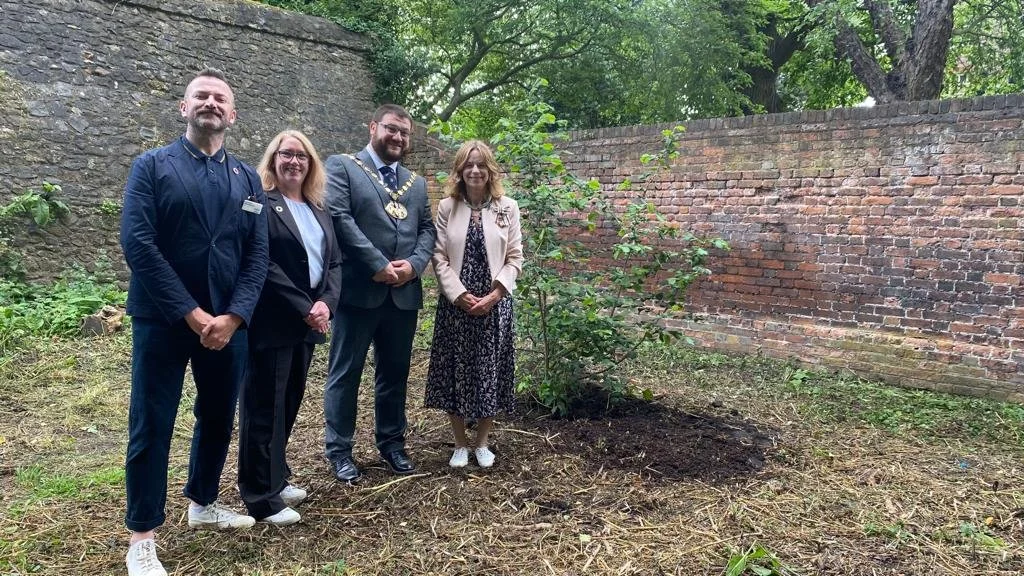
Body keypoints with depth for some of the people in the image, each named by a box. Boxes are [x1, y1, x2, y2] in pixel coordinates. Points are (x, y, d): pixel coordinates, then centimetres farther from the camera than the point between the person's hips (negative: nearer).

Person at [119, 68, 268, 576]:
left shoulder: (247, 178, 10)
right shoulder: (152, 166, -1)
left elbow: (257, 254, 3)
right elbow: (136, 244, -12)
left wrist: (233, 316, -11)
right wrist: (191, 313, -17)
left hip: (228, 322, 4)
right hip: (163, 320, -4)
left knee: (218, 419, 16)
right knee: (151, 426, 2)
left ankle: (203, 504, 37)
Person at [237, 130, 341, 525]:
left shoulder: (318, 210, 15)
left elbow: (334, 261, 10)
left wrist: (326, 303, -8)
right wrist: (304, 309, -16)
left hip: (307, 323, 7)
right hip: (272, 323, -7)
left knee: (289, 404, 15)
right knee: (264, 409, 1)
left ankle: (277, 478, 28)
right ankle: (261, 497, 10)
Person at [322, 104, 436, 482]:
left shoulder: (416, 183, 18)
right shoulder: (341, 166, 1)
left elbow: (427, 229, 13)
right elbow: (339, 217, -11)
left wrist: (413, 264, -7)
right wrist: (379, 265, -16)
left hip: (404, 293, 5)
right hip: (358, 290, -5)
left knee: (395, 372, 14)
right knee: (346, 372, 4)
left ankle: (392, 442, 28)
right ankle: (338, 449, 17)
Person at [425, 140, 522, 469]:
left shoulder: (508, 207, 2)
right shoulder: (446, 207, 2)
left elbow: (515, 258, 0)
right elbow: (439, 258, -2)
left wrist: (493, 296, -11)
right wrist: (460, 295, -12)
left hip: (495, 304, 0)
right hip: (455, 304, 0)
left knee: (490, 373, 6)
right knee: (455, 373, 5)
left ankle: (481, 443, 23)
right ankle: (460, 444, 21)